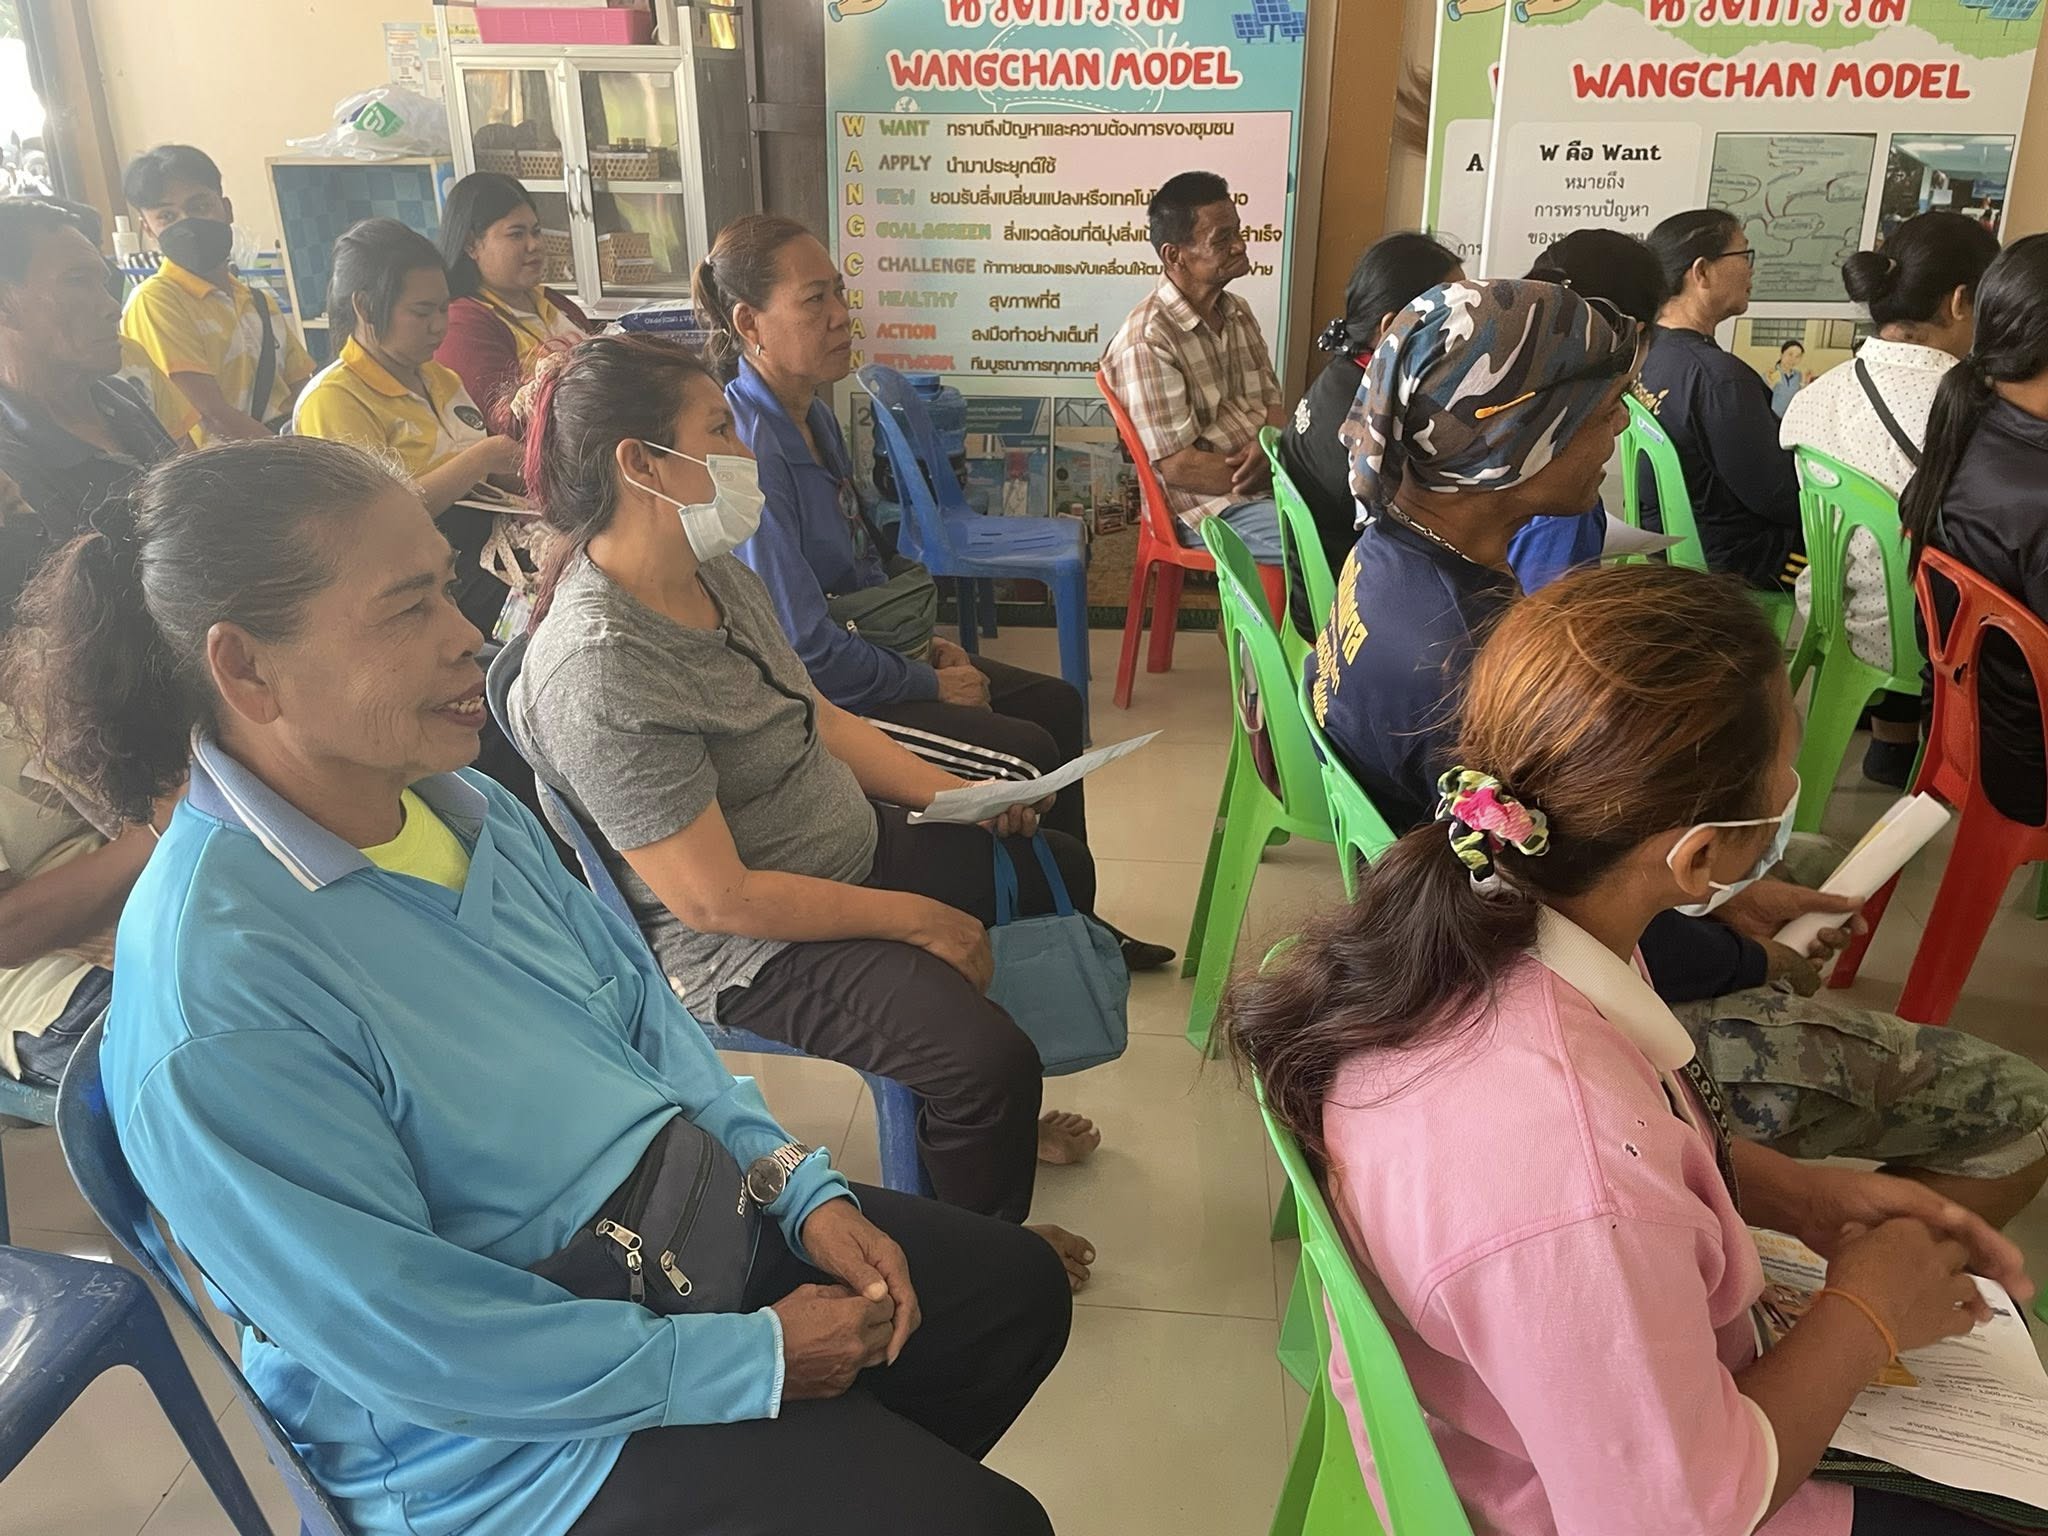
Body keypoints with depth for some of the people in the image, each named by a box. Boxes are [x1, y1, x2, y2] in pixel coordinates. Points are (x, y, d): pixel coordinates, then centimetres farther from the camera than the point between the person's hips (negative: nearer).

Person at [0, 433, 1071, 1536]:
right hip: (518, 1430, -7)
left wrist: (799, 1184, -3)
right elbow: (410, 1343, -25)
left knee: (1019, 1288, 14)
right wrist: (751, 1358, -18)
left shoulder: (457, 801, -4)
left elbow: (635, 999, 7)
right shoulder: (214, 1006, -29)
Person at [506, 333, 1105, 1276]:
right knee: (987, 1058, -26)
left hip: (856, 846, 10)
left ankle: (995, 1123, 38)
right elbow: (716, 898, -28)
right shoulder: (598, 670, -29)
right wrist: (917, 919, -20)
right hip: (750, 951, -10)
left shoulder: (717, 574, 0)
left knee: (1058, 866, 19)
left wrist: (953, 794, 2)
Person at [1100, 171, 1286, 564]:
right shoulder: (1146, 342, -17)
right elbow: (1179, 466, -19)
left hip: (1271, 477, 8)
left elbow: (1272, 401, 14)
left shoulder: (1238, 313, 10)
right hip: (1212, 507, -8)